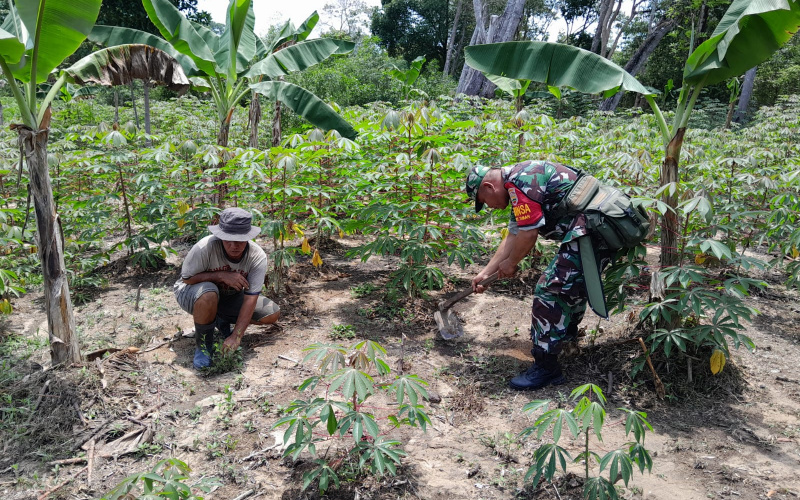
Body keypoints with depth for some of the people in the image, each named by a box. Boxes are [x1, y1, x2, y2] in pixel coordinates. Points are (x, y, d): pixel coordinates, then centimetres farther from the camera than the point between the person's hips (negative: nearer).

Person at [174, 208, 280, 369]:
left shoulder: (257, 256, -24)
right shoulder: (206, 247, -33)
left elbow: (250, 298, -25)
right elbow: (186, 278, -20)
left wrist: (236, 336, -31)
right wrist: (221, 275, -34)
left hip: (230, 296, 4)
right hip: (192, 291, -4)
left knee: (273, 314, -10)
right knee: (208, 293, -41)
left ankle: (221, 320, 11)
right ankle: (203, 344, -14)